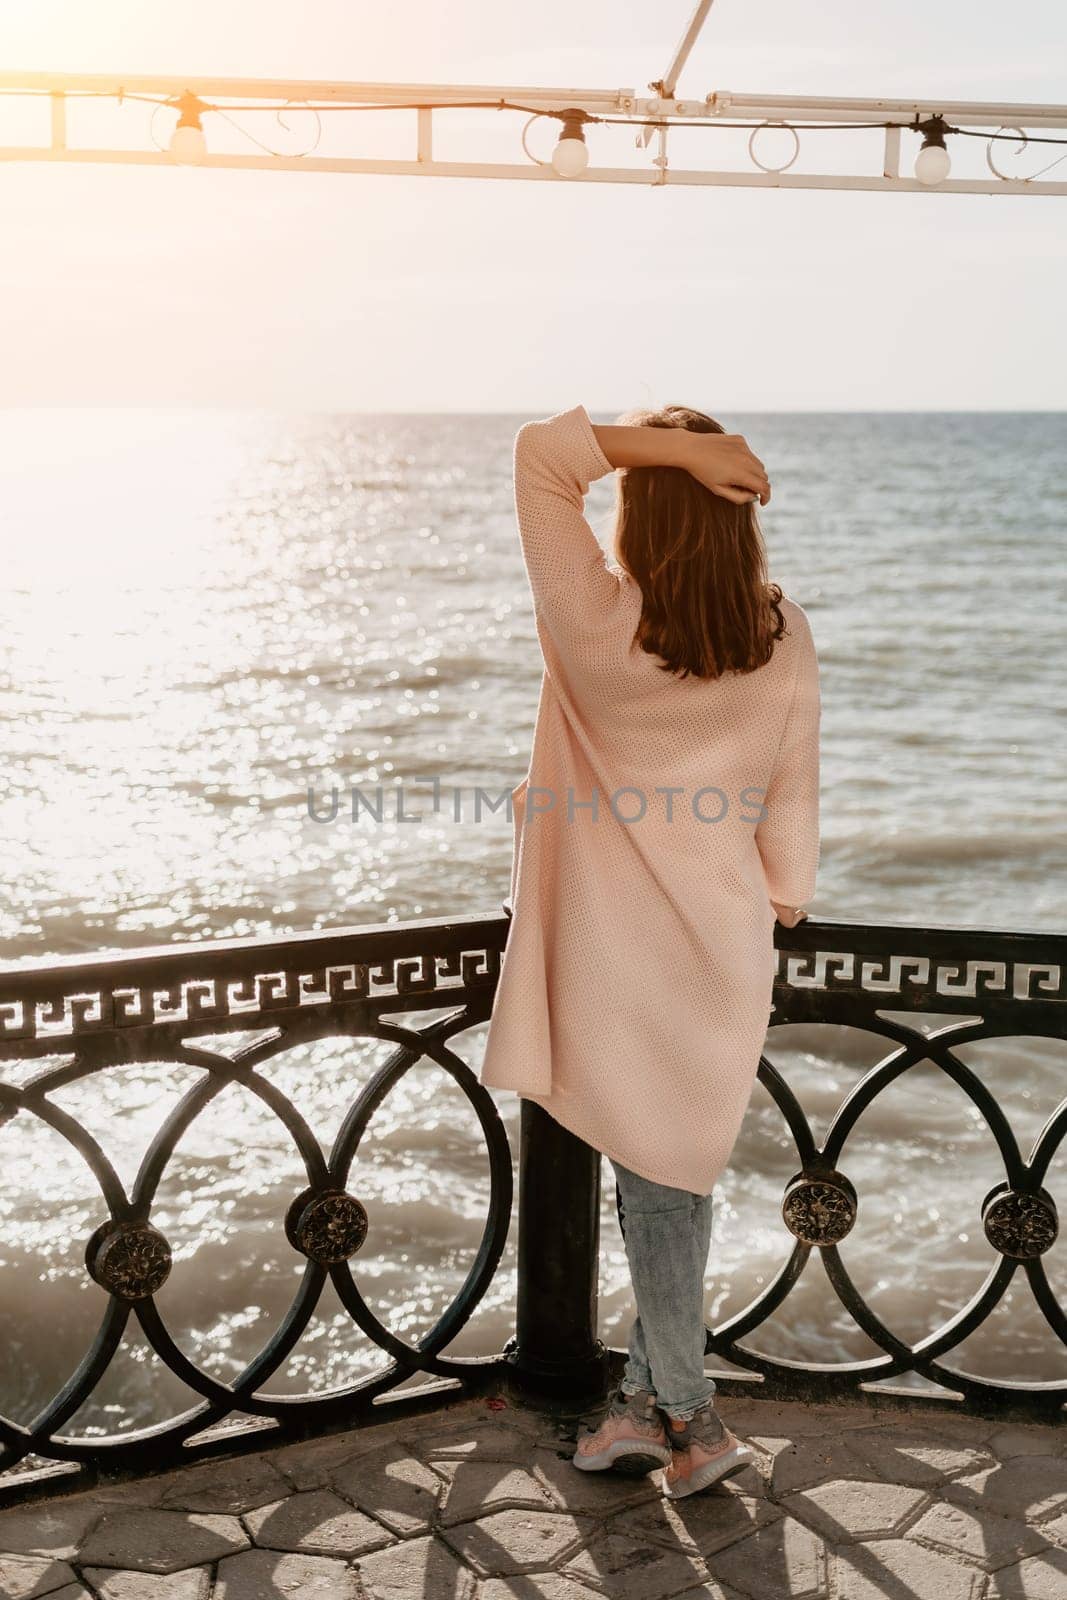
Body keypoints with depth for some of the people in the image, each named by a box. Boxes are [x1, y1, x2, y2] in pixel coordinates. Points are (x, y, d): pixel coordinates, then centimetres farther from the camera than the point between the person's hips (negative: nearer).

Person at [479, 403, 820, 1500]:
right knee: (677, 1169, 16)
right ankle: (646, 1396, 28)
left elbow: (538, 452, -15)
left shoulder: (599, 626, -18)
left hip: (621, 946, -4)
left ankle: (688, 1418, 18)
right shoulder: (785, 639, -5)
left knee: (651, 1174, 8)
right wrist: (778, 912, 15)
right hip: (726, 939, 4)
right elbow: (790, 800, 3)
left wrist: (674, 447, -19)